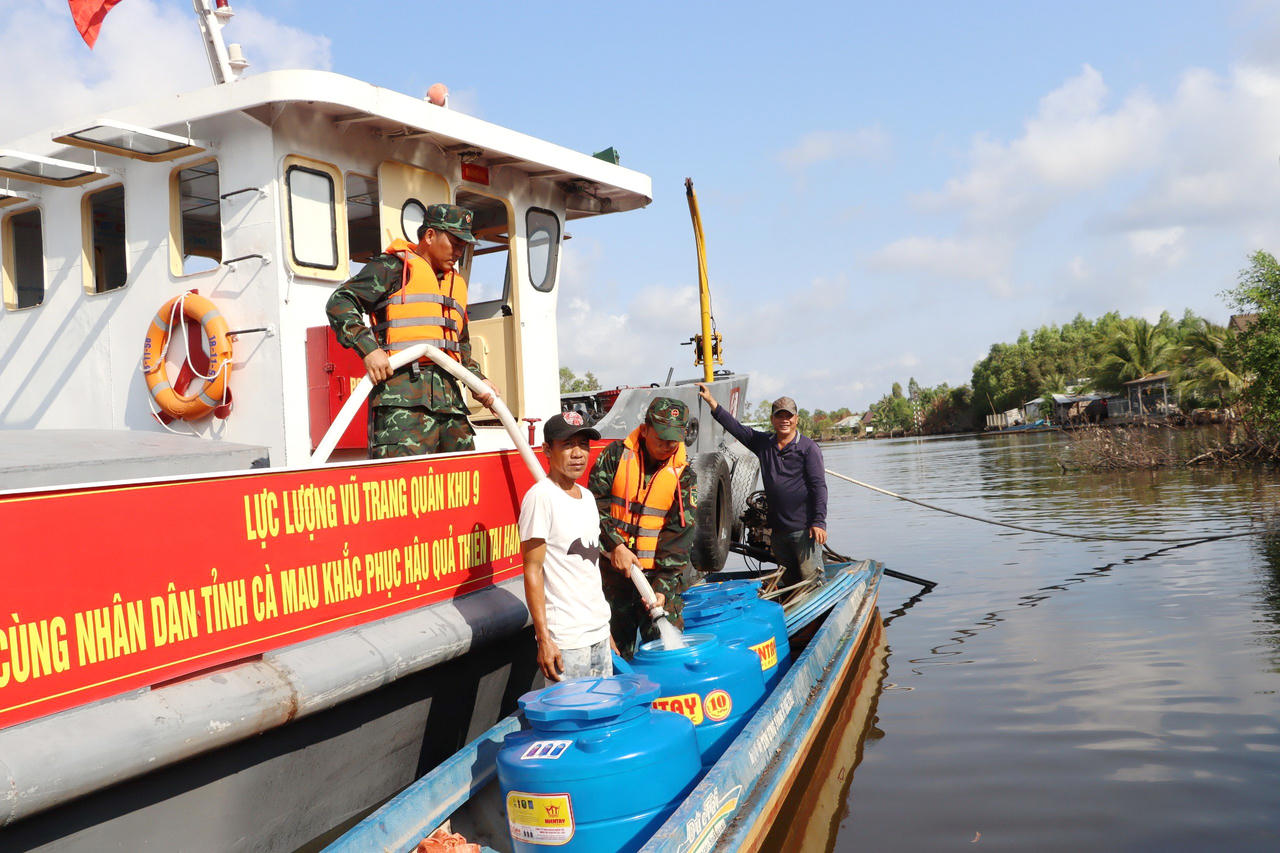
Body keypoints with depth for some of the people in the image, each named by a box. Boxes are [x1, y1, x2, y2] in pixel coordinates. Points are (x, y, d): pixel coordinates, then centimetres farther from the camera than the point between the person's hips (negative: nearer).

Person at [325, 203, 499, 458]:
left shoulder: (456, 284, 28)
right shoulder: (394, 267, 4)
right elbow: (340, 303, -5)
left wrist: (478, 380, 18)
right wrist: (368, 348, -19)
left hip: (449, 396, 8)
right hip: (402, 393, -8)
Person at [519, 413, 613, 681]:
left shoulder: (587, 497, 12)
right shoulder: (540, 497, -13)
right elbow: (533, 571, -15)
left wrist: (606, 628, 18)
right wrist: (544, 639, -18)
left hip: (600, 634, 8)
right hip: (565, 640, -8)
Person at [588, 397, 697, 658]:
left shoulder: (684, 474, -2)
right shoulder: (617, 454, -2)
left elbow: (679, 533, -6)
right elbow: (595, 504, -4)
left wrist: (663, 585, -15)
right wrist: (615, 546, -15)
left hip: (660, 573, 0)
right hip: (613, 568, 1)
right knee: (617, 645, 10)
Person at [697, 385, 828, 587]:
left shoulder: (809, 447, -3)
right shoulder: (763, 443, 11)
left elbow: (818, 486, -6)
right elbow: (735, 427, 15)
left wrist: (819, 522, -12)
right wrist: (711, 401, 11)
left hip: (804, 528, -5)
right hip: (777, 529, 6)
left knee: (811, 578, -8)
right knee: (789, 581, 13)